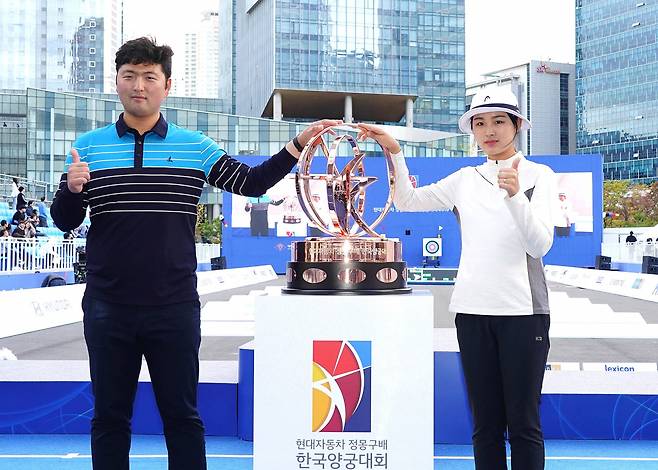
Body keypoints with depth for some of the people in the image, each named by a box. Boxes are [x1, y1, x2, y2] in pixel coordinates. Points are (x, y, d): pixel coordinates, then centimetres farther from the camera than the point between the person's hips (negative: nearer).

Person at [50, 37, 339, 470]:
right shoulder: (88, 146, 5)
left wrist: (297, 146, -1)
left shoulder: (195, 147, 5)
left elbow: (251, 183, 8)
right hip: (107, 308, 1)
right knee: (109, 416, 10)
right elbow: (64, 222, 7)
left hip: (175, 308, -1)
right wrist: (72, 190, -15)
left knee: (182, 414, 8)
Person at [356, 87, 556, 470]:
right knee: (485, 422, 9)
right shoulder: (465, 179, 13)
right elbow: (408, 201, 11)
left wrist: (514, 195, -23)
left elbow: (540, 244, -9)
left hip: (522, 309, -3)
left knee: (523, 421, 0)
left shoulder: (539, 176, 1)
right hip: (473, 309, 4)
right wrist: (394, 151, 1)